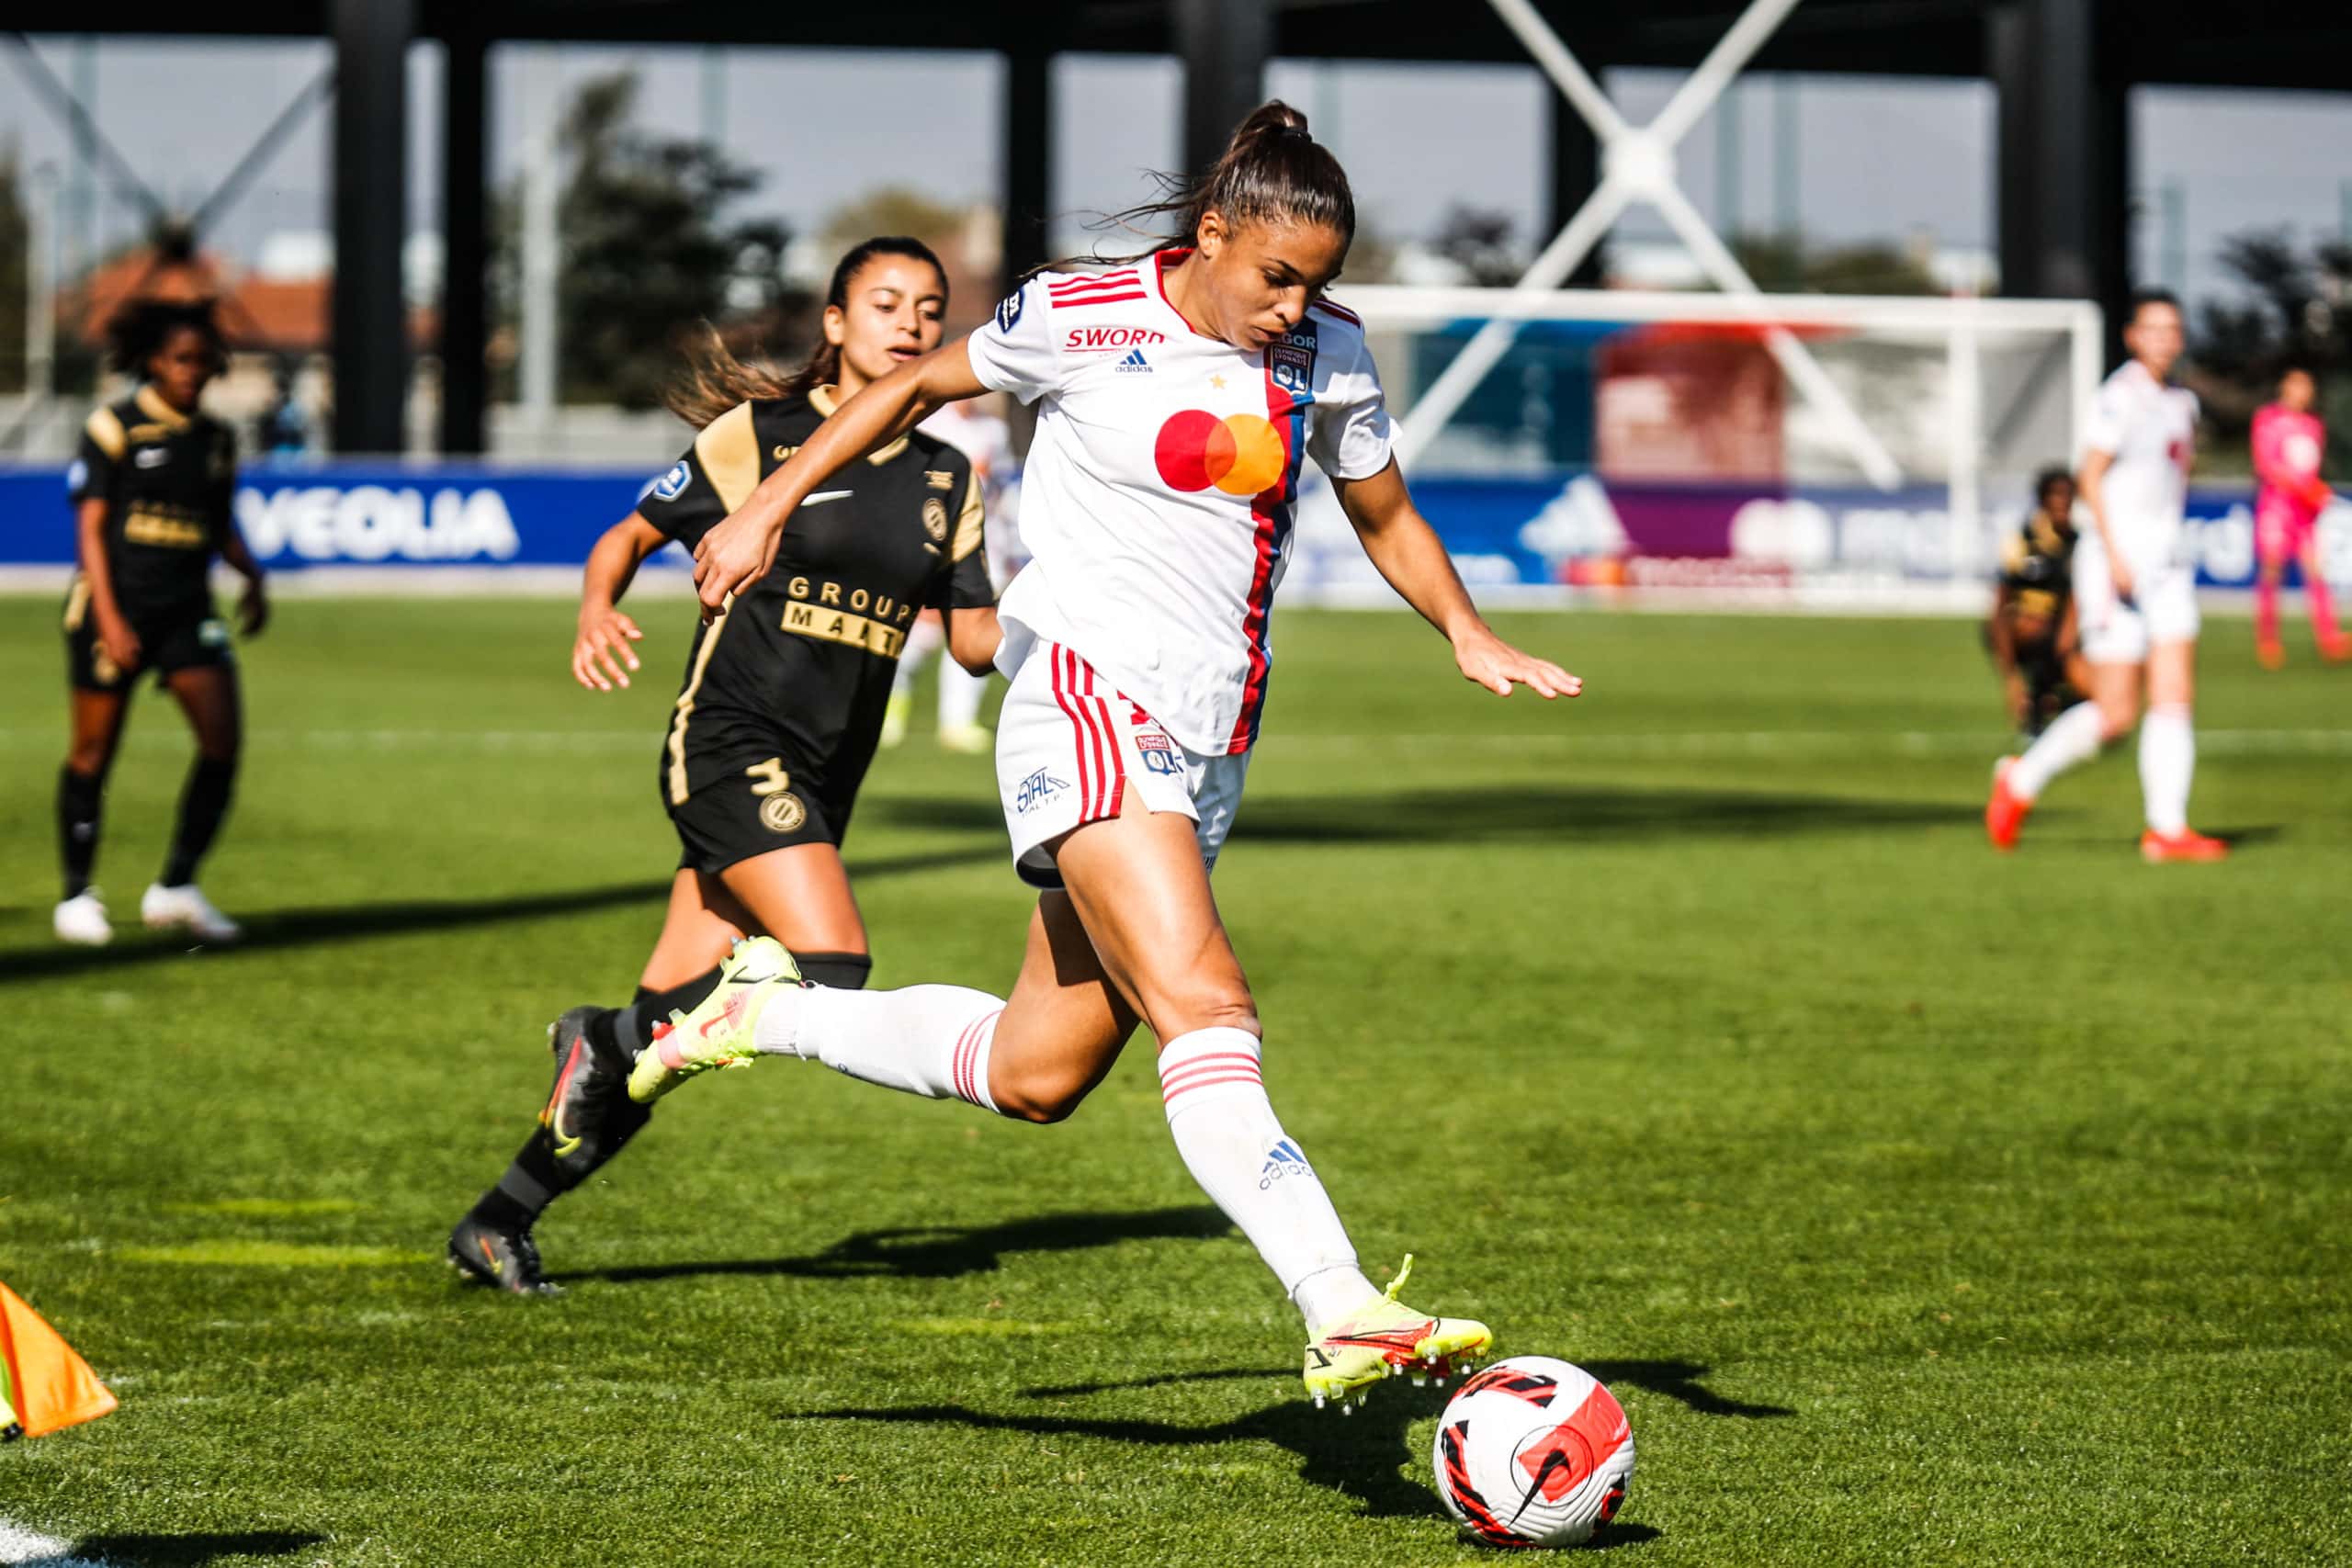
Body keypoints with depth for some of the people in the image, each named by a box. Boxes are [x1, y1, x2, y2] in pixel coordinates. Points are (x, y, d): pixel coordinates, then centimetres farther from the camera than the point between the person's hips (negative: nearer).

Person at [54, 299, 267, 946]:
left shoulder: (216, 437, 9)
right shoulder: (114, 429, -6)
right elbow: (90, 528, -8)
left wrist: (252, 577, 1)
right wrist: (108, 618, -16)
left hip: (187, 609, 5)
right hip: (115, 606, -5)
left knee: (224, 736, -10)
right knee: (94, 749, 3)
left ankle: (175, 888, 0)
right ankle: (77, 898, 16)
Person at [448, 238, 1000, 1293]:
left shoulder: (949, 480, 12)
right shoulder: (758, 434, -2)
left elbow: (973, 639, 13)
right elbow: (632, 533, 5)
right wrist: (597, 611, -15)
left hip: (823, 778, 5)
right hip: (730, 741, -5)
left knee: (661, 1032, 4)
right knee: (830, 972, -23)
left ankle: (501, 1221, 15)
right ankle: (602, 1037, -1)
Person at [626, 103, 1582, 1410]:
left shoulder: (1329, 352, 7)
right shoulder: (1082, 320, -6)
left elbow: (1385, 517, 20)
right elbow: (923, 385, 10)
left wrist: (1468, 635, 2)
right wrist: (769, 511, 13)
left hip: (1209, 746, 7)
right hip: (1091, 704, -7)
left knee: (1037, 1074, 10)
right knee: (1207, 1012, -23)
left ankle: (767, 1014, 31)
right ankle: (1344, 1314, -35)